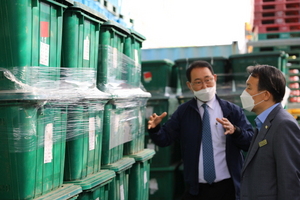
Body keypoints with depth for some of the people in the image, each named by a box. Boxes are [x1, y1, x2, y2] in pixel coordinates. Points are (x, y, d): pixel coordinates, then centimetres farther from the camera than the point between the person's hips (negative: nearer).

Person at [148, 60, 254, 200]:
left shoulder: (233, 111, -2)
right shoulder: (183, 112, 4)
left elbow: (252, 143, -9)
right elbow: (164, 139, -1)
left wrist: (235, 130, -28)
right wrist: (155, 128, -22)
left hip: (227, 188, -1)